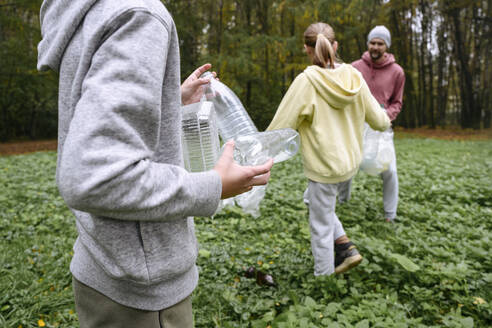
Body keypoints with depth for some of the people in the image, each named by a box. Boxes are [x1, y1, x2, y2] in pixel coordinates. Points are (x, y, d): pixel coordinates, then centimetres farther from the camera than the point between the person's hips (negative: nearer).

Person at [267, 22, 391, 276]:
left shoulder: (306, 81, -19)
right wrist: (385, 120, 30)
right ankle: (346, 247, 24)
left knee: (321, 227, 10)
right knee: (313, 200, 28)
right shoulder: (354, 77, -2)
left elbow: (280, 130, -17)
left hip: (324, 168, -7)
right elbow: (378, 120, 7)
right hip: (351, 162, 7)